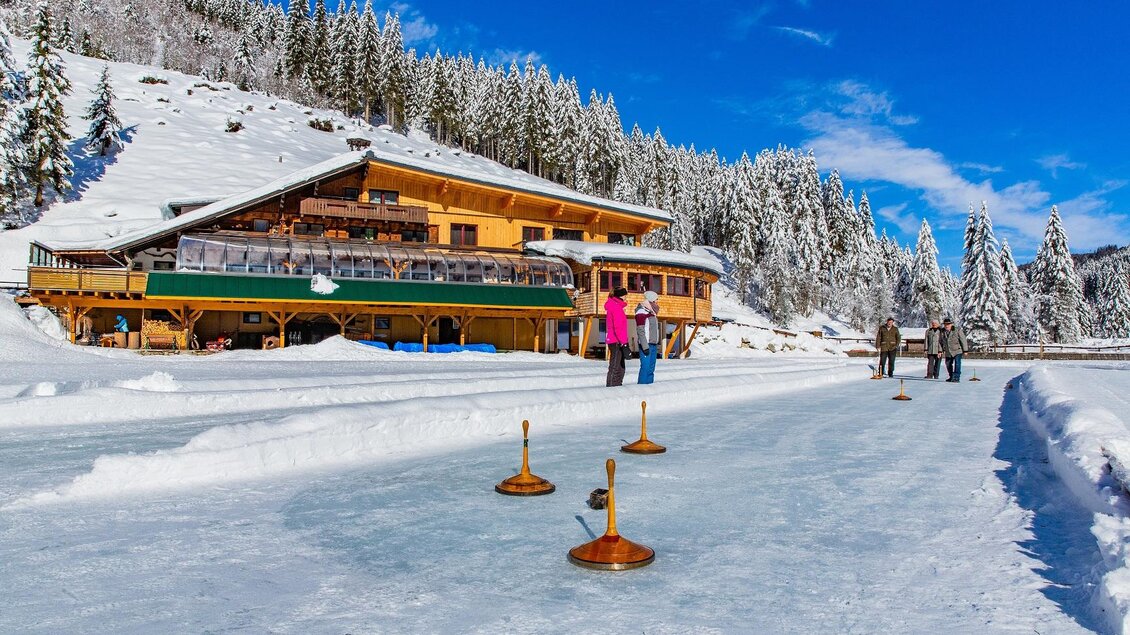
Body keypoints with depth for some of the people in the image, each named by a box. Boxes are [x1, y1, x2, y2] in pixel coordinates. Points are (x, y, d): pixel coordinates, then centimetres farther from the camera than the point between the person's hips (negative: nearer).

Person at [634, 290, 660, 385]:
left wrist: (656, 345, 18)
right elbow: (640, 331, -15)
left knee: (651, 368, 7)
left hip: (653, 344, 9)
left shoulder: (652, 312, 18)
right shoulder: (641, 312, -9)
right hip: (646, 345, -9)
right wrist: (645, 346, -20)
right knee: (645, 367, -11)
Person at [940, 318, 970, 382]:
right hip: (948, 352, 5)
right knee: (948, 365, 13)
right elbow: (941, 342, 13)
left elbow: (963, 340, -10)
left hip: (957, 351, -5)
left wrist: (965, 350, -11)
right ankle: (951, 377, 30)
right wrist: (942, 350, 11)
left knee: (957, 364, -16)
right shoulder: (942, 332, 1)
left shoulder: (957, 330, -12)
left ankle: (956, 378, -13)